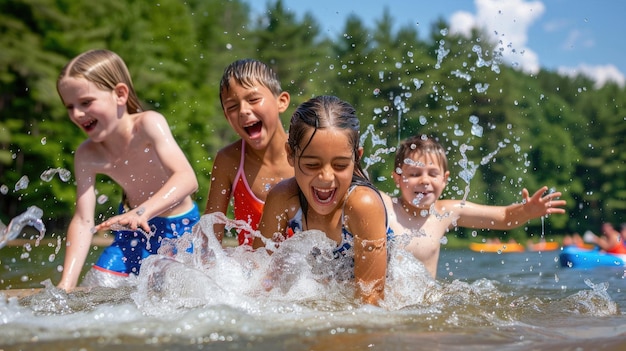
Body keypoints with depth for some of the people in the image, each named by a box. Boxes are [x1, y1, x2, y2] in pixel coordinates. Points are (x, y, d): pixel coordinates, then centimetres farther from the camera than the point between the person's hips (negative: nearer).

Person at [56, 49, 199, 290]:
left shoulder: (148, 124, -26)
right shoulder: (87, 156, -12)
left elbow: (187, 179, -40)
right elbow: (83, 221, -15)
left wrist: (142, 212, -56)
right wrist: (66, 283, -25)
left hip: (178, 229, -4)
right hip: (133, 233, 4)